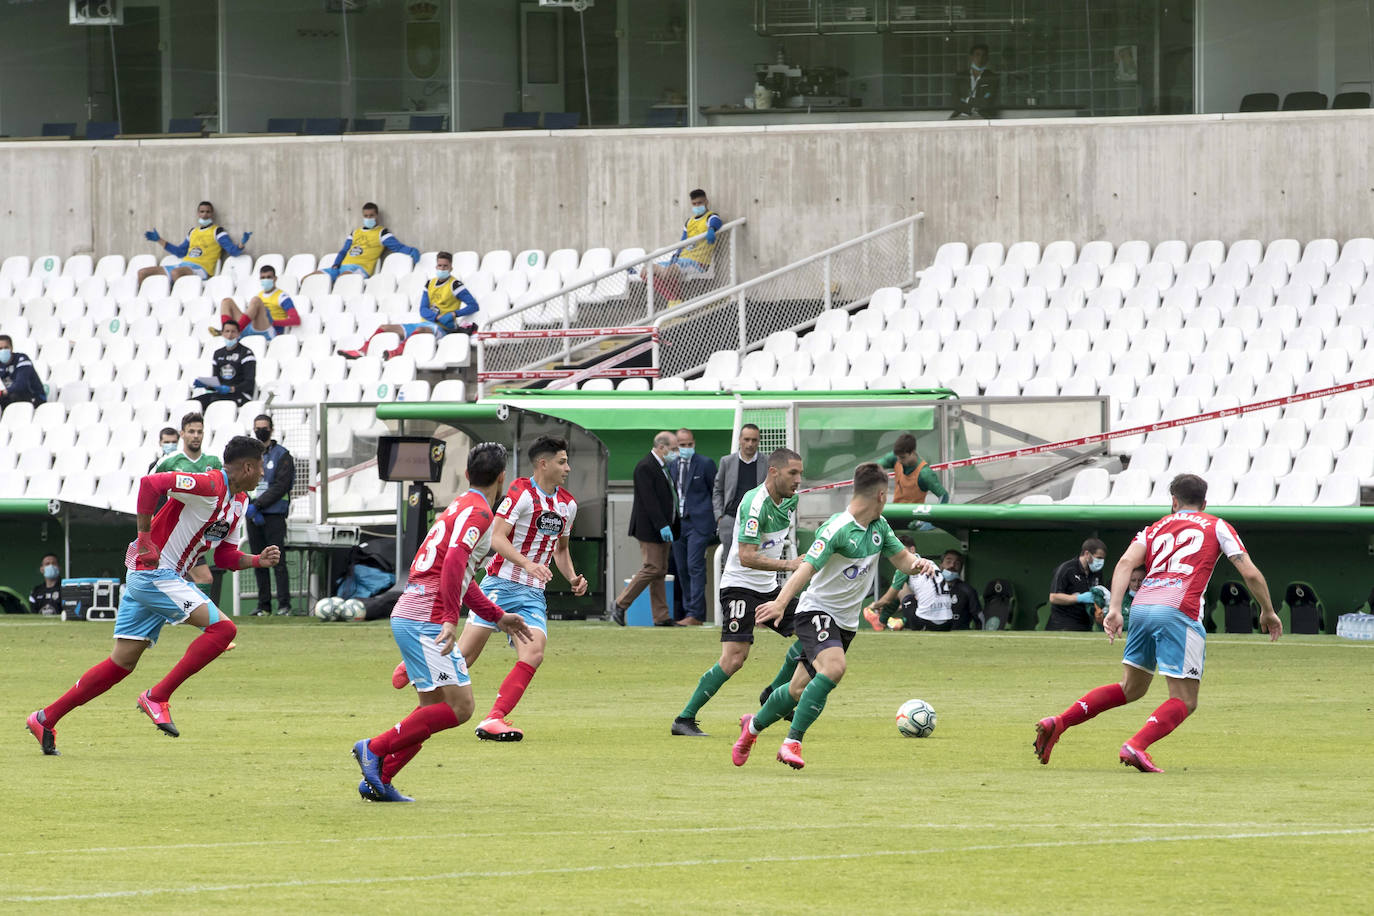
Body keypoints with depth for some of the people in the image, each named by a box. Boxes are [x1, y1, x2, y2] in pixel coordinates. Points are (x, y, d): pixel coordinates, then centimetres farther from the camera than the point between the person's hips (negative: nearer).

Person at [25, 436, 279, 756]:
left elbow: (225, 556, 22)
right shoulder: (209, 486, -16)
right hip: (154, 572, -10)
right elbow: (150, 483, -26)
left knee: (122, 663, 10)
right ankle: (157, 697, -14)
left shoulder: (239, 502, 15)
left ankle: (45, 718, 16)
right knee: (222, 628, -18)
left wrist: (257, 561, 4)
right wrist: (145, 539, -23)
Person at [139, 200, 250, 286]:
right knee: (143, 273, -1)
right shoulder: (193, 232, 24)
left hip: (200, 269, -7)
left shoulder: (217, 231, 5)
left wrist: (242, 243, -26)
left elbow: (233, 251, -3)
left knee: (176, 272, -43)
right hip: (183, 265, 7)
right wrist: (159, 240, 33)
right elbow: (179, 252, 32)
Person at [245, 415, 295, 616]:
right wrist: (249, 507, -8)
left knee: (278, 561, -10)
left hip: (274, 515, -4)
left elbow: (280, 486, -8)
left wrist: (257, 505, -14)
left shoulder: (282, 455, 1)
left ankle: (284, 605, -11)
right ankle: (264, 605, 8)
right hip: (252, 516, 4)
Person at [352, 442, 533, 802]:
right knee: (459, 707, -10)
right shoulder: (477, 512, -9)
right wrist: (450, 620, -30)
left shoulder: (460, 507, 23)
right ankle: (374, 749, -10)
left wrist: (499, 617, 35)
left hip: (407, 619, 10)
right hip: (426, 620, -10)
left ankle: (378, 780, 10)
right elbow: (454, 562, -25)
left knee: (434, 709, 14)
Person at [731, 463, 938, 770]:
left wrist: (918, 563, -11)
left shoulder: (879, 527, 6)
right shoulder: (838, 529, -21)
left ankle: (753, 725, 36)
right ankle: (792, 742, -25)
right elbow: (807, 568, -30)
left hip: (845, 622, 8)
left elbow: (902, 559, 15)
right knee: (833, 667, -32)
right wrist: (781, 602, -44)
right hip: (816, 610, -8)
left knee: (800, 690, 11)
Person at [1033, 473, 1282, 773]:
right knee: (1184, 701, 0)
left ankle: (1057, 723, 10)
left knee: (1131, 689, 21)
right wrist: (1267, 611, 24)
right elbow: (1250, 573, 10)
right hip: (1179, 611, -5)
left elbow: (1126, 562, 6)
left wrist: (1114, 610, -2)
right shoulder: (1217, 527, 17)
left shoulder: (1156, 528, 24)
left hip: (1142, 606, 5)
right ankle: (1136, 746, -24)